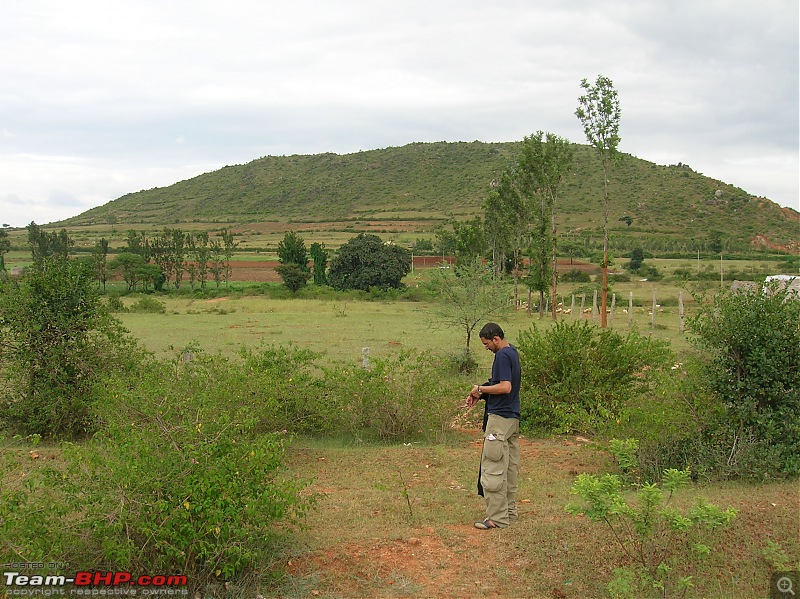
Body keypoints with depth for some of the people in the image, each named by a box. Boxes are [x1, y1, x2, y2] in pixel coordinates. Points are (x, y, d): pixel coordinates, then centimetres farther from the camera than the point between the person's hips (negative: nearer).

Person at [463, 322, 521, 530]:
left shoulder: (502, 356, -17)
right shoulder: (512, 352, 15)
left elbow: (505, 387, -25)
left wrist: (481, 388, -12)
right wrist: (480, 394, 10)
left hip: (499, 418, -11)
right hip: (512, 417, 11)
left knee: (494, 468, -7)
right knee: (510, 466, 14)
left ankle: (497, 517, -4)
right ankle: (509, 510, 22)